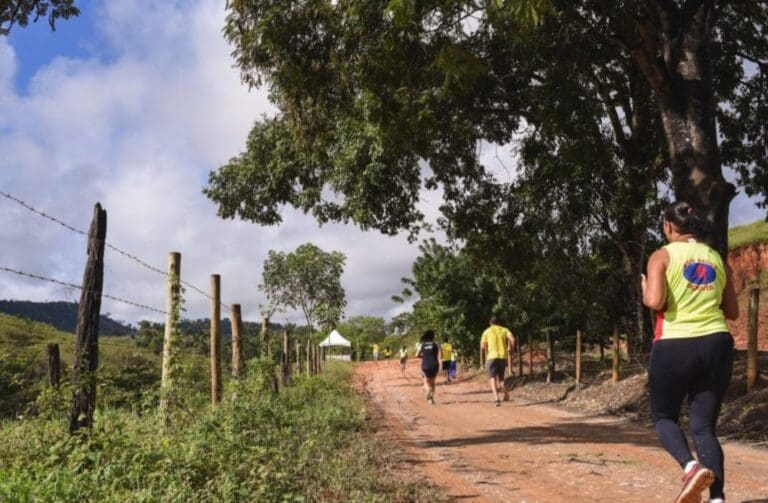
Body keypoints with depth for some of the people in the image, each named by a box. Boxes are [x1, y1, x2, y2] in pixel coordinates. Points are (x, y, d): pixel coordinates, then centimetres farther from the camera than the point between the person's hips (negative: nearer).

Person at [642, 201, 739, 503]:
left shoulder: (663, 255, -3)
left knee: (663, 416, 14)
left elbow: (655, 301, -17)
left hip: (674, 347, -4)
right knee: (704, 426, 9)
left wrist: (645, 292, 5)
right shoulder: (716, 258, 12)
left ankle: (691, 466, -13)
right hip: (716, 344, 4)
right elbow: (732, 312, 16)